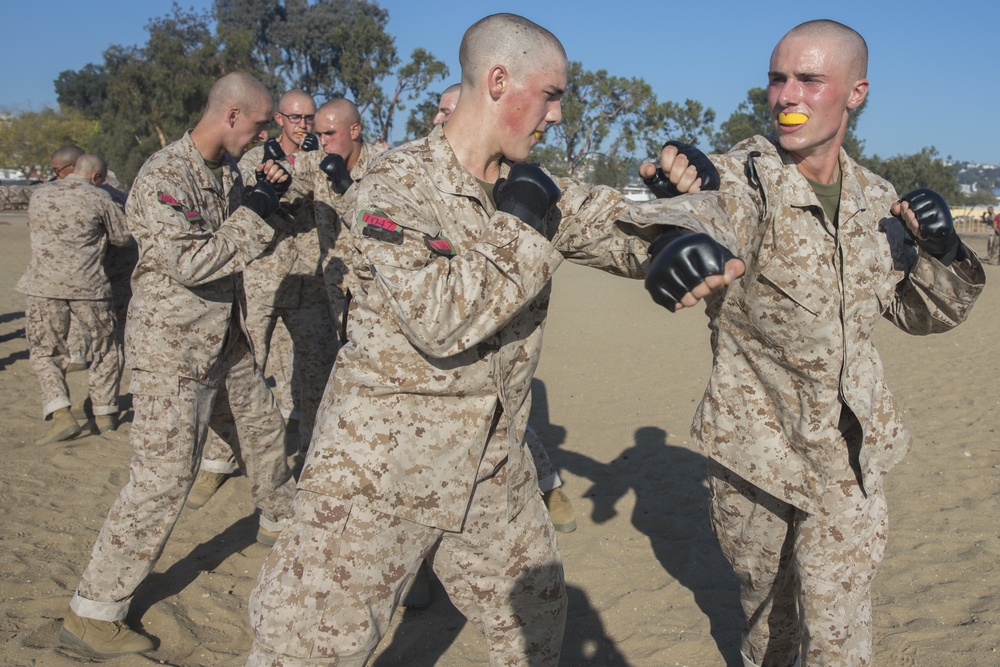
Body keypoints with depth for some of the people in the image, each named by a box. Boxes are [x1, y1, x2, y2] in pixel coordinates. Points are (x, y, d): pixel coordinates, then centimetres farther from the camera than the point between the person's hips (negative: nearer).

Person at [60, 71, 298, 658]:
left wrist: (271, 192, 2)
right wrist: (255, 216, -20)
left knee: (263, 429, 22)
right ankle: (93, 610, 5)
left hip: (226, 340, 9)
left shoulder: (228, 167, 7)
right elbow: (190, 262, -28)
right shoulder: (163, 176, -20)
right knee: (164, 478, -8)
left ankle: (280, 521, 49)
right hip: (173, 349, -9)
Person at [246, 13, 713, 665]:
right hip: (380, 466, -6)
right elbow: (438, 320, -28)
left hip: (494, 466, 7)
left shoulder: (536, 191, 4)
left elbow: (633, 242, 7)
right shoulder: (397, 184, -15)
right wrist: (522, 230, -19)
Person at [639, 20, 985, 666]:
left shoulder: (877, 199, 0)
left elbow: (923, 313, 11)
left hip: (849, 451, 3)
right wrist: (687, 242, -64)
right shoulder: (745, 175, -14)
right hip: (755, 442, -2)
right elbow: (712, 213, -40)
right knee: (763, 591, 20)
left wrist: (941, 250, -10)